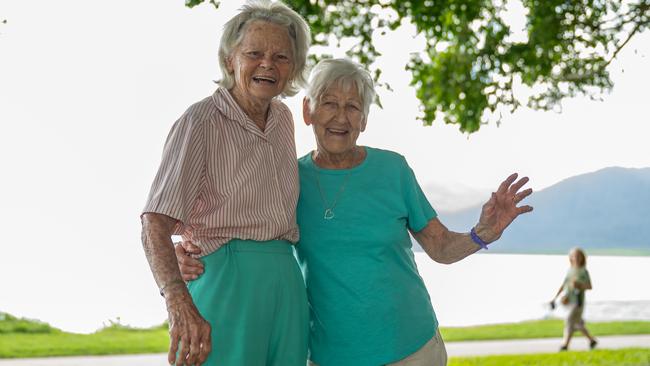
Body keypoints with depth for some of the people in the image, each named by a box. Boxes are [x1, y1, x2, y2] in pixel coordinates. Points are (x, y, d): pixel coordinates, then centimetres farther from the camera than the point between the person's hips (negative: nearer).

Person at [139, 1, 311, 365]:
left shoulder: (283, 119, 12)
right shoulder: (201, 122, -9)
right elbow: (155, 226, -19)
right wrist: (180, 304, -34)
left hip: (286, 288, 7)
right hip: (226, 281, -6)